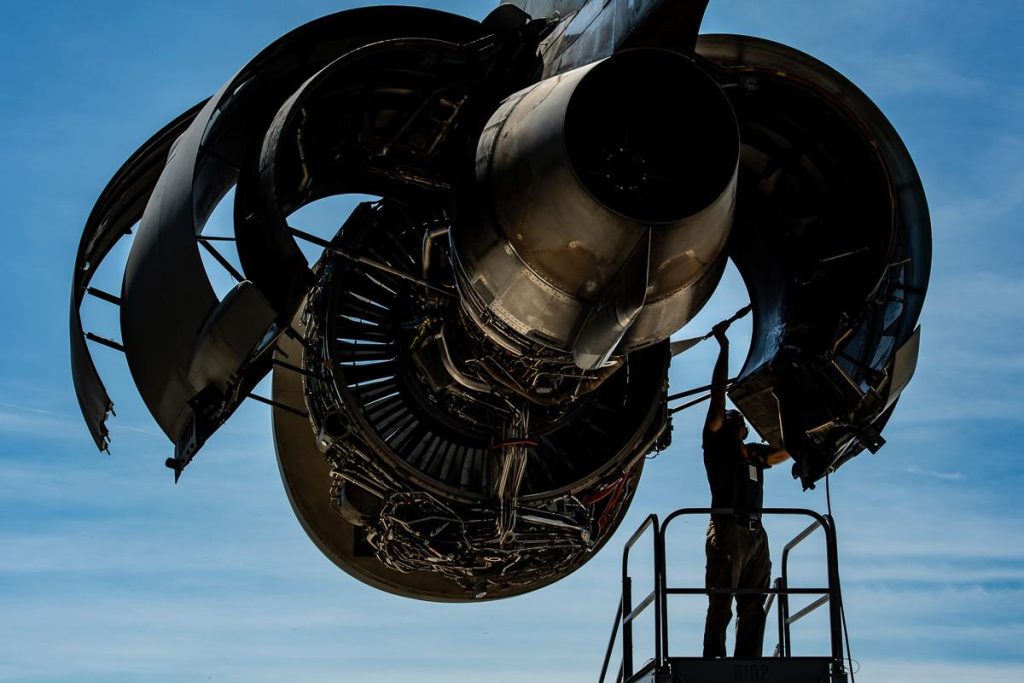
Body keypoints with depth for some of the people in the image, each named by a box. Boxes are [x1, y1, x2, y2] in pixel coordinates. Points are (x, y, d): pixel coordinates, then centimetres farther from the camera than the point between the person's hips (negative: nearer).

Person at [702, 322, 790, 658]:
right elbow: (718, 396, -1)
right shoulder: (717, 444, 5)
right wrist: (724, 346, -2)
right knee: (721, 606, -8)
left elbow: (786, 451, 34)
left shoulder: (754, 454, 23)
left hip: (756, 534, 7)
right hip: (728, 530, -7)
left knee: (753, 608, 4)